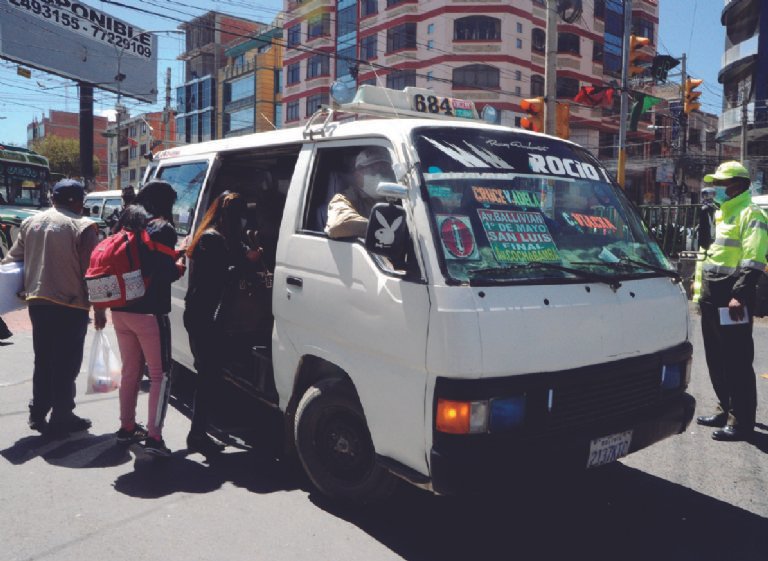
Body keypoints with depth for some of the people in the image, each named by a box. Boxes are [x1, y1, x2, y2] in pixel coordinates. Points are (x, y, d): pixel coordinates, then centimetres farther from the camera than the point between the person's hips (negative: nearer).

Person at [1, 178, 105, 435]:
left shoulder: (31, 222, 9)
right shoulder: (83, 226, -11)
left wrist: (27, 288, 23)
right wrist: (99, 309, -5)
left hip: (37, 303, 6)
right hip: (70, 306, -6)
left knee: (43, 361, 19)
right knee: (66, 365, 3)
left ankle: (38, 414, 26)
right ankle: (61, 419, 10)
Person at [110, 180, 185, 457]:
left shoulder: (126, 225, 11)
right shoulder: (162, 229, -10)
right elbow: (166, 273, -17)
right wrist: (181, 265, 4)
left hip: (121, 310, 7)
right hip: (149, 312, -7)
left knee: (130, 371, 19)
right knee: (160, 374, 0)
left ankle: (127, 427, 27)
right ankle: (154, 436, -5)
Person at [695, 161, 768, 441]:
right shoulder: (720, 213, 20)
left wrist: (740, 295, -26)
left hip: (732, 299, -10)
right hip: (712, 297, 10)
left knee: (737, 363, -4)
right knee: (716, 359, 16)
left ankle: (741, 422, 3)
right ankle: (725, 410, 28)